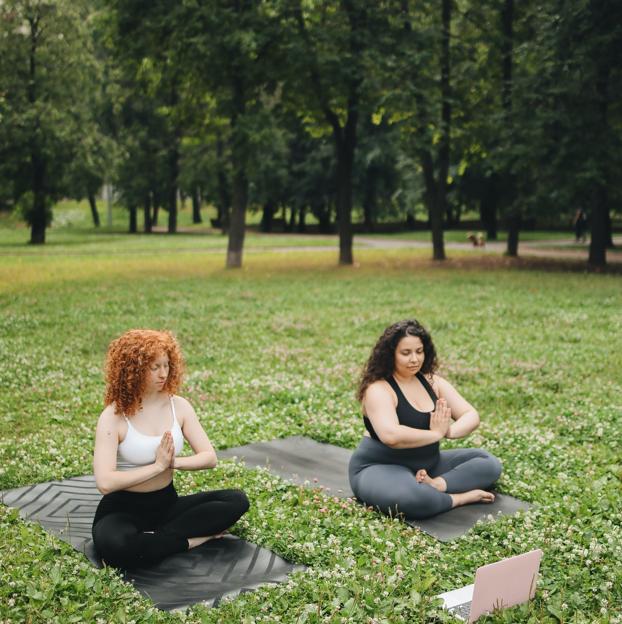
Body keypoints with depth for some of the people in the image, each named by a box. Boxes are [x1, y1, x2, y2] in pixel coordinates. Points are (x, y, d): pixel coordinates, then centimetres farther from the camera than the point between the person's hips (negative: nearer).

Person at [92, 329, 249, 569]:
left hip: (167, 503, 5)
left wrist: (173, 462, -20)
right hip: (124, 509, -5)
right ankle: (191, 540, -17)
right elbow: (105, 483, -24)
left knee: (237, 500, -14)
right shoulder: (113, 417, -14)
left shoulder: (178, 406, 0)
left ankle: (154, 537, -18)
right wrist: (158, 466, -20)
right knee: (113, 545, -39)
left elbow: (209, 457, -2)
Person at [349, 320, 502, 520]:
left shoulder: (432, 381, 5)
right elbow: (391, 436, -34)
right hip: (380, 468, -8)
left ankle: (435, 485, -21)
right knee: (413, 498, -41)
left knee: (489, 463, -1)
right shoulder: (379, 389, -16)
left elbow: (471, 416, -1)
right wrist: (436, 434, -23)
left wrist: (448, 431, -23)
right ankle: (462, 497, -14)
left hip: (425, 466, 8)